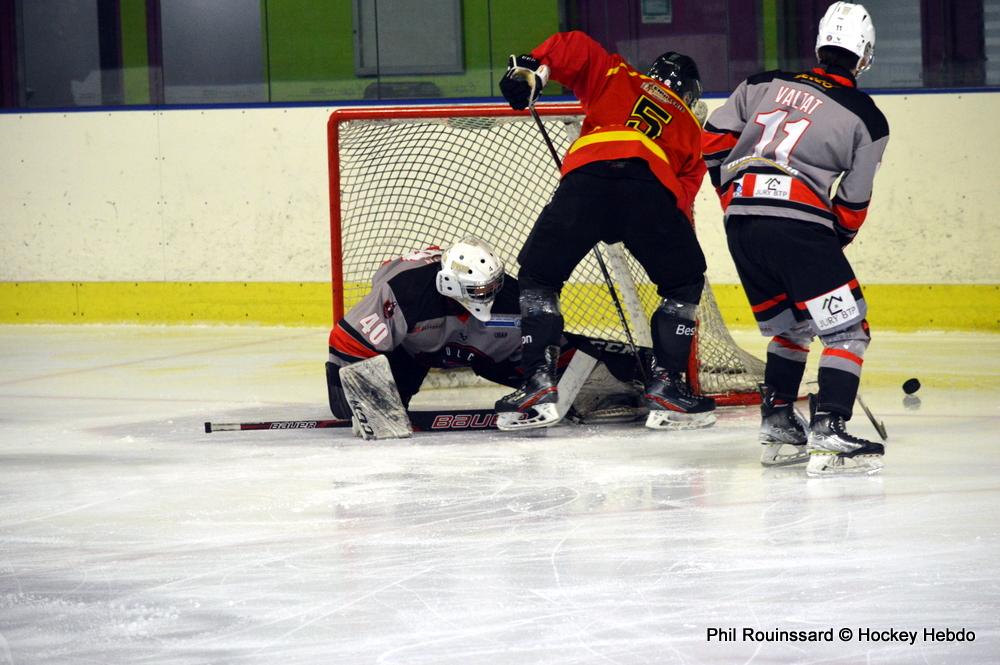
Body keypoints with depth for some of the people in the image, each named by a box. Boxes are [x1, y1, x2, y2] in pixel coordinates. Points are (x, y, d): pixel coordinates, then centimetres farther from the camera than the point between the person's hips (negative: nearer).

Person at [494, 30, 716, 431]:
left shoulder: (617, 76, 34)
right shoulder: (690, 128, 35)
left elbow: (574, 48, 20)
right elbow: (684, 192, 25)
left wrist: (530, 68, 16)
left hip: (587, 176, 0)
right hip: (653, 187, 0)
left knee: (538, 274, 17)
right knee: (684, 282, 23)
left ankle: (539, 383, 3)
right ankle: (665, 384, 10)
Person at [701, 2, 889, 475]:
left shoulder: (763, 84, 17)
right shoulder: (868, 119, 6)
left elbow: (714, 140, 18)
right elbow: (852, 203, 6)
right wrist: (834, 242, 22)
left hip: (740, 220, 6)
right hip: (800, 222, -6)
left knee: (790, 327, 24)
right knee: (847, 329, -1)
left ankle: (776, 424, 21)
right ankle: (827, 433, -17)